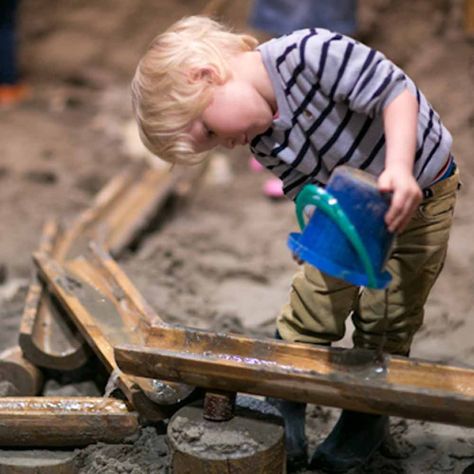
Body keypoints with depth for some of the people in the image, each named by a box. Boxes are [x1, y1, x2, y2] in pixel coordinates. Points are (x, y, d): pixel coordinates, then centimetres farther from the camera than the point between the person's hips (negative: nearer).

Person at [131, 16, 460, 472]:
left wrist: (399, 169, -42)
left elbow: (396, 89, -30)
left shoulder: (308, 53, -32)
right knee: (312, 305, 5)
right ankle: (283, 408, 24)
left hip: (419, 194, -5)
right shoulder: (266, 145, -10)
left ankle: (367, 413, 26)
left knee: (385, 319, 3)